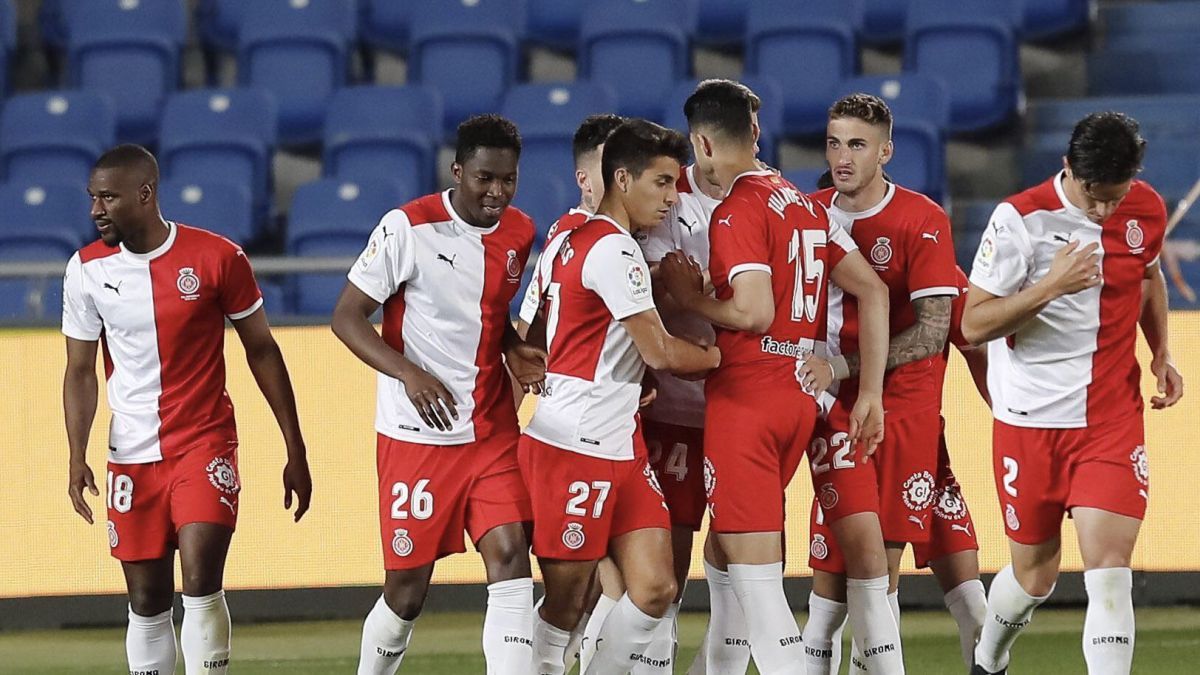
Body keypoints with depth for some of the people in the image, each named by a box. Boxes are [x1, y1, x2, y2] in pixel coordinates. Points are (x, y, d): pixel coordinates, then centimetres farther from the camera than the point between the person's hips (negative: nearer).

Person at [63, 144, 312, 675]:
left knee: (200, 581, -17)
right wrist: (77, 458, -9)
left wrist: (296, 452, 2)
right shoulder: (87, 269, -1)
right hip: (133, 454, 3)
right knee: (147, 601, 6)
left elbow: (262, 352, 1)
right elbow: (80, 372, 6)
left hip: (206, 443, -3)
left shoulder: (217, 258, -8)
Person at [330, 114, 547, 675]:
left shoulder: (519, 234, 6)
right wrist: (409, 373, -22)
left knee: (510, 556, -12)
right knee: (407, 590, 2)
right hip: (416, 435, -4)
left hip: (493, 432, 4)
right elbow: (347, 317, -8)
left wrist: (514, 350, 2)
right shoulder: (409, 228, -12)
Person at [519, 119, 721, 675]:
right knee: (565, 606, -3)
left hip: (619, 447, 9)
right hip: (575, 447, -9)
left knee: (655, 588, 2)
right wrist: (721, 355, 5)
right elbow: (660, 353, -13)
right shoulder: (615, 249, -14)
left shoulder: (565, 242, 16)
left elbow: (531, 338, 23)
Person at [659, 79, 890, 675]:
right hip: (800, 397, 8)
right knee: (727, 552, 20)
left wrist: (691, 297, -5)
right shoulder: (806, 206, 13)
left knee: (756, 576, -9)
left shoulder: (738, 211, -11)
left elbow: (755, 313, -22)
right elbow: (872, 292, 11)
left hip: (746, 397, -8)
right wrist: (870, 393, 13)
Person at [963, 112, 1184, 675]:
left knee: (1109, 569, -13)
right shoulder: (1021, 218, -14)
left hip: (1113, 417, 2)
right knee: (1034, 575, 11)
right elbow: (973, 325, -14)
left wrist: (1161, 352, 10)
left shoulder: (1147, 210, 0)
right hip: (1030, 420, -2)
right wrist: (1052, 285, -26)